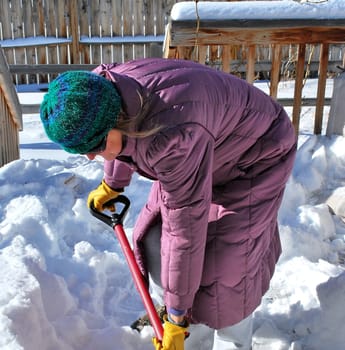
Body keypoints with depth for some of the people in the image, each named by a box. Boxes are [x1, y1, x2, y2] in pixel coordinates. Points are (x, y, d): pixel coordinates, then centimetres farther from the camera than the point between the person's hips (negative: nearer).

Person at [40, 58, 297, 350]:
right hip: (205, 151, 8)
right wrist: (112, 184, 24)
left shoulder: (174, 137, -44)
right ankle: (170, 305, 32)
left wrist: (178, 319, -24)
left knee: (226, 264, -12)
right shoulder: (101, 90, -18)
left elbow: (186, 228, -36)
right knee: (157, 237, 7)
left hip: (254, 158, -7)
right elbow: (124, 140, 7)